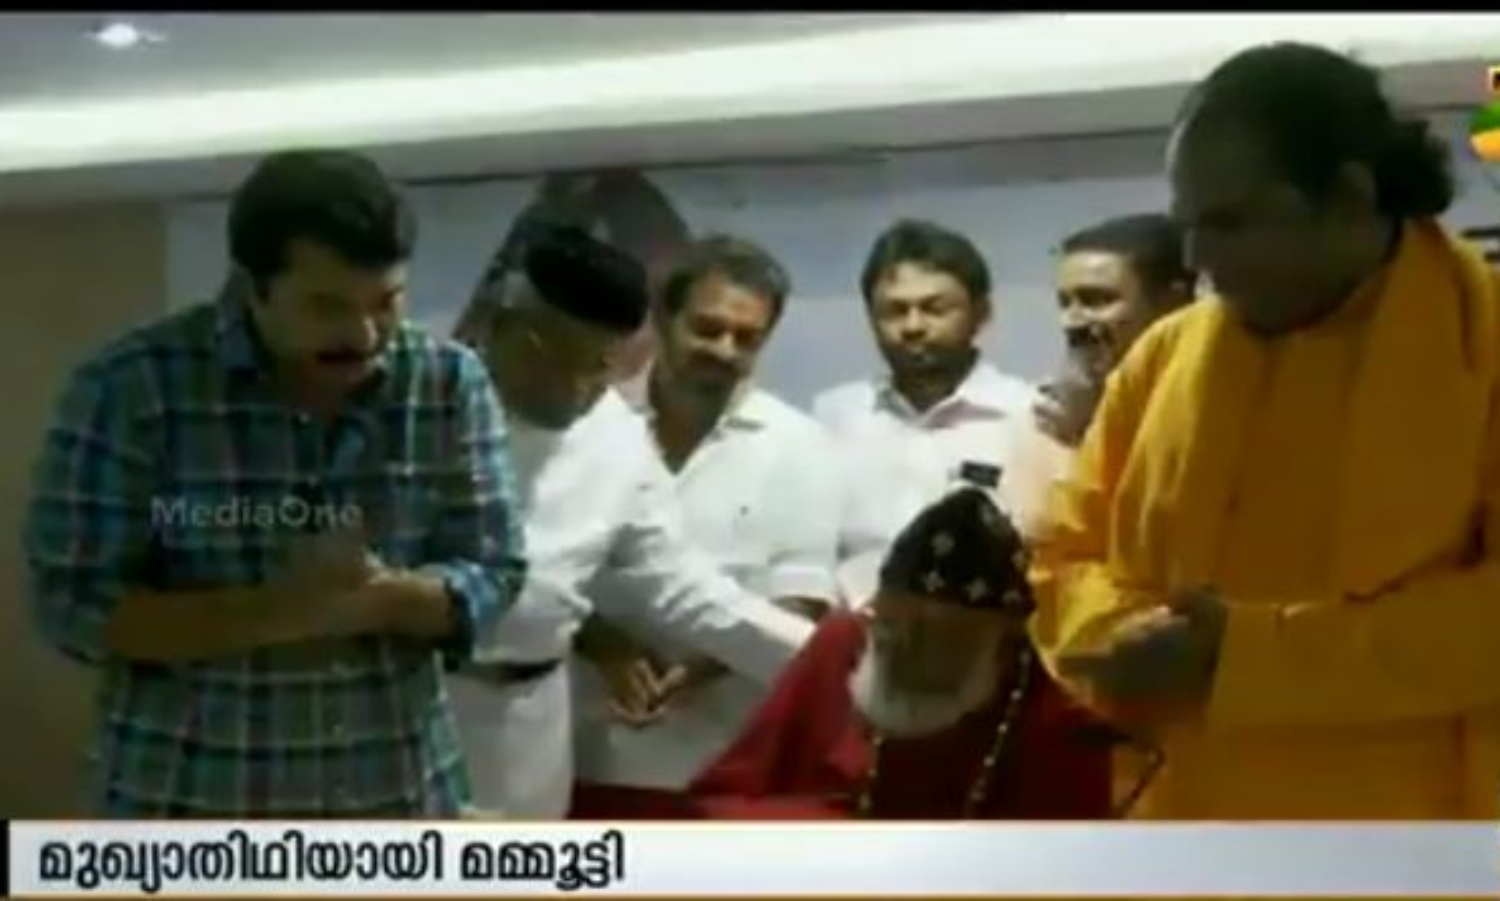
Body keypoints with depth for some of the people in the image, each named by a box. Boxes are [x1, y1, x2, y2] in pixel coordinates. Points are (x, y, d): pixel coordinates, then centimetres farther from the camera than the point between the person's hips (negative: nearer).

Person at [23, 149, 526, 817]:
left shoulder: (448, 384, -4)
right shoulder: (132, 386, -13)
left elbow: (492, 574, -2)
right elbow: (71, 602, -12)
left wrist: (382, 598, -24)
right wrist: (278, 611, -26)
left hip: (394, 802, 3)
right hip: (192, 811, -3)